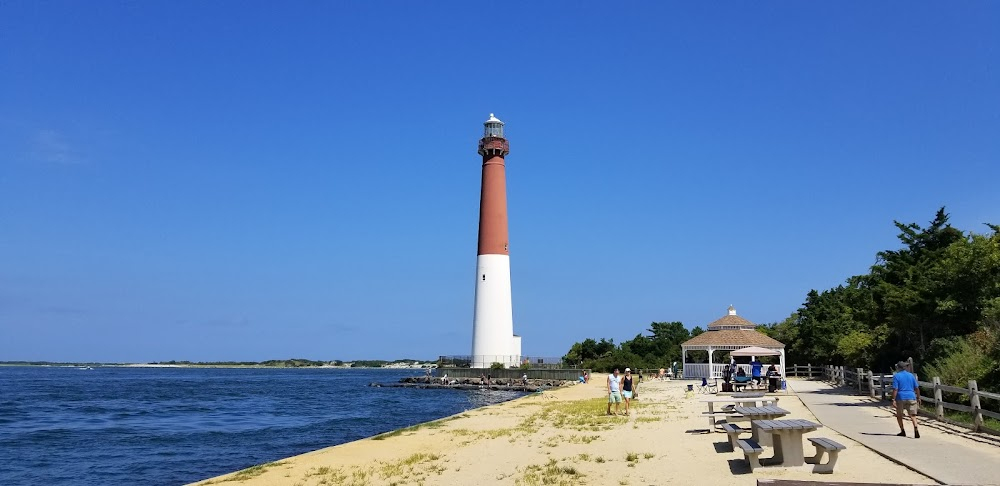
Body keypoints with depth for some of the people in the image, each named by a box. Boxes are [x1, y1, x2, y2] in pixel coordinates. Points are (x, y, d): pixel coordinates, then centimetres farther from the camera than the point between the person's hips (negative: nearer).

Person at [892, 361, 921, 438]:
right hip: (911, 397, 3)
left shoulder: (896, 376, -4)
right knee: (913, 415, 0)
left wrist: (893, 400, -13)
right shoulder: (911, 375, 9)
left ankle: (902, 431, 18)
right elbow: (917, 388, 10)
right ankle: (915, 429, -24)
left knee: (899, 415, 15)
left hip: (900, 398, -3)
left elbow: (895, 389, -12)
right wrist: (918, 398, 19)